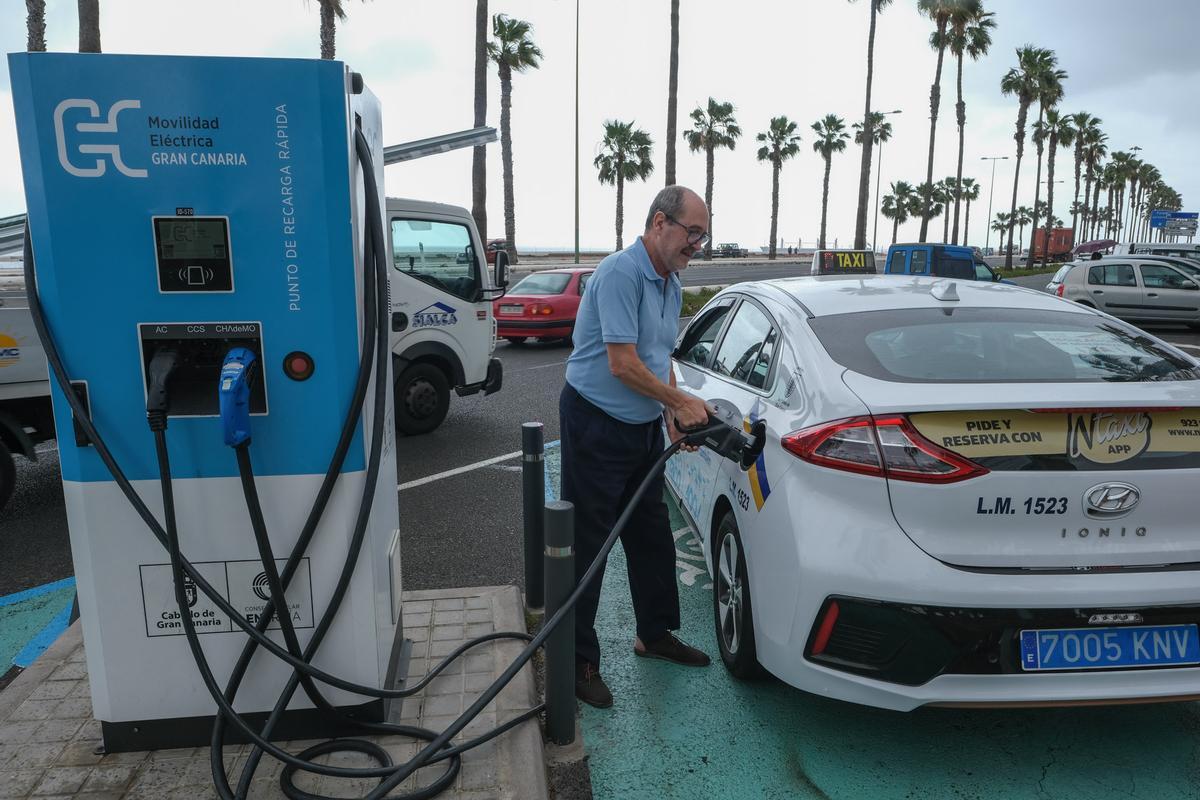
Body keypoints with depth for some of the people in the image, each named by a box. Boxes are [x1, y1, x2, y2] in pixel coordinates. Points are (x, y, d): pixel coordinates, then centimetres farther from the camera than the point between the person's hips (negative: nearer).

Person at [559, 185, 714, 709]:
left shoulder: (671, 284, 11)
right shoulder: (621, 274, -20)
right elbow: (623, 365, -24)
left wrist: (673, 416, 5)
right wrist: (682, 403, -12)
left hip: (643, 427, 10)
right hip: (595, 426, -9)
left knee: (652, 537, 17)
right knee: (586, 545, -1)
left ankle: (655, 634, 34)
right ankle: (579, 661, 11)